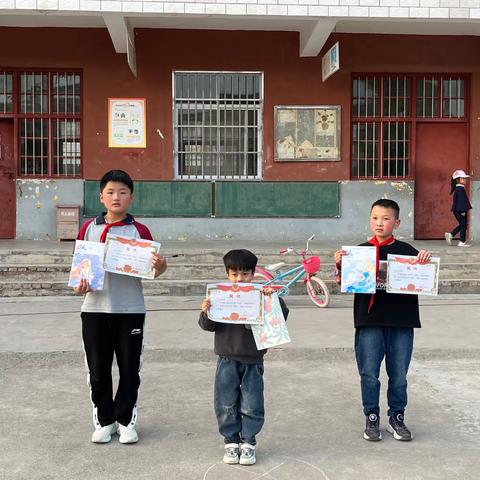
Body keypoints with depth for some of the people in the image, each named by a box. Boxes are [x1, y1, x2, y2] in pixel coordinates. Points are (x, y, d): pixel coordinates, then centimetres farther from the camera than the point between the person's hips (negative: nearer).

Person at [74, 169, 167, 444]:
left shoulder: (140, 231, -1)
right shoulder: (88, 229, 4)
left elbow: (152, 269, 1)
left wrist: (160, 266, -21)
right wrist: (79, 284, -10)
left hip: (130, 310, -1)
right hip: (95, 308, 1)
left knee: (130, 369, 8)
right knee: (98, 369, 9)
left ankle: (126, 420, 23)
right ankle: (104, 421, 25)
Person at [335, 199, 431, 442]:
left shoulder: (406, 250, 2)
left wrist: (425, 261, -14)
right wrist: (340, 266, -15)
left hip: (401, 322, 0)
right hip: (369, 322, 0)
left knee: (398, 374, 10)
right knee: (369, 374, 5)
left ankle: (396, 417, 27)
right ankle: (371, 418, 22)